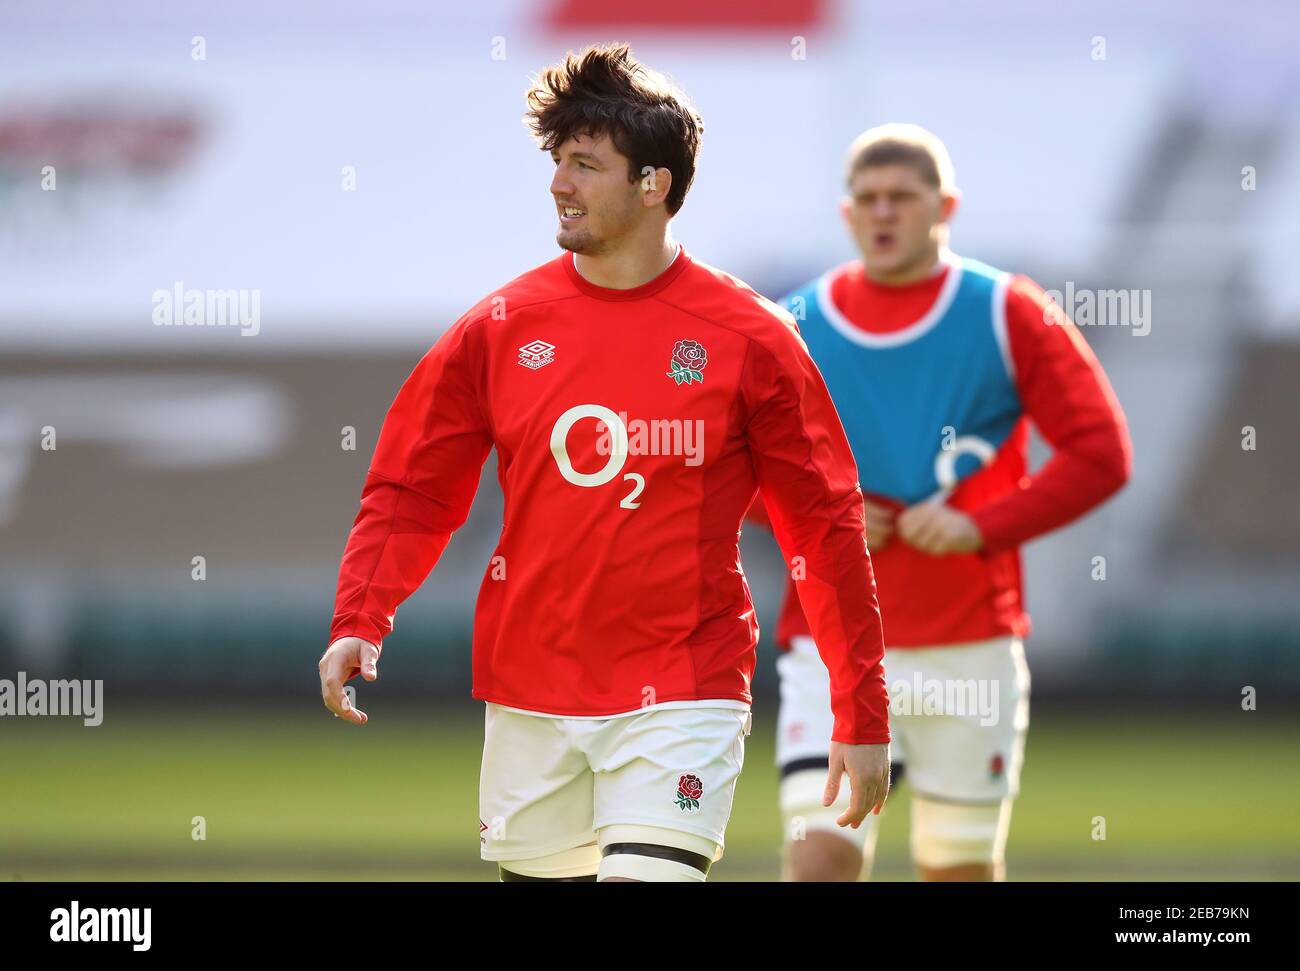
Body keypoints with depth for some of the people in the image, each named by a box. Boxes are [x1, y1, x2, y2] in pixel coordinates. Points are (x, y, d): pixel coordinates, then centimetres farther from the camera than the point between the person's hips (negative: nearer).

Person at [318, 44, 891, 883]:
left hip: (681, 696, -4)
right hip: (529, 701, 4)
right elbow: (411, 489, 8)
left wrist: (863, 715, -1)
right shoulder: (503, 326, 4)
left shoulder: (748, 336, -4)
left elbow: (828, 526, 0)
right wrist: (358, 623, -9)